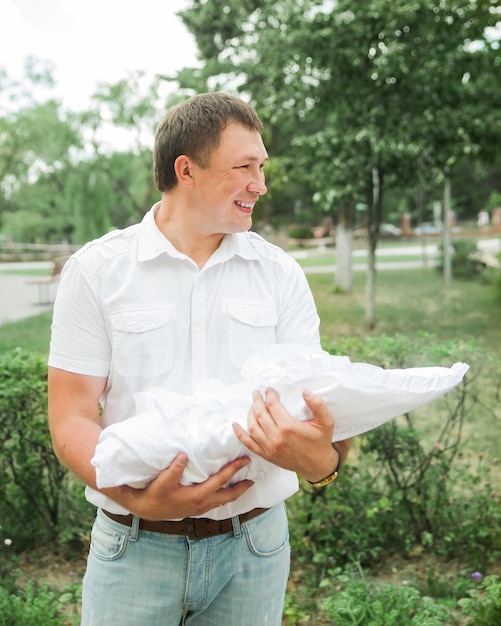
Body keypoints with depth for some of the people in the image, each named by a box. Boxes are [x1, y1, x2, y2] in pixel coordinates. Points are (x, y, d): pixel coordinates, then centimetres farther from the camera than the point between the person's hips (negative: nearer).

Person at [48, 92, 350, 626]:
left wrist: (323, 459, -28)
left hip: (253, 544, 2)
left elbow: (317, 399, -5)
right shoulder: (96, 270, -4)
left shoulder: (280, 275, 2)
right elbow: (72, 418, -7)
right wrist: (137, 499, -23)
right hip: (135, 548, -2)